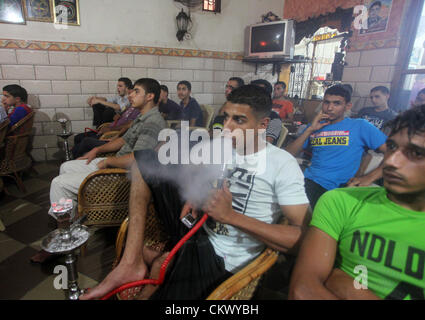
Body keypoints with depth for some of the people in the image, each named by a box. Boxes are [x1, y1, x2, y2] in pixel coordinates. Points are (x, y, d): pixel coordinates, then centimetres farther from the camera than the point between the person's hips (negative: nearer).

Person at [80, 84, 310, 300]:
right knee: (145, 161, -4)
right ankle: (131, 262, -9)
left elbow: (302, 239, -19)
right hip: (196, 229, 6)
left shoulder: (283, 165, -13)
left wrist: (231, 215, -26)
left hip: (221, 259, -6)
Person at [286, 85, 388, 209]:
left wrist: (369, 177, -12)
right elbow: (288, 155, 7)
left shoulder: (360, 126, 8)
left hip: (333, 188, -4)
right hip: (307, 180, 4)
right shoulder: (315, 126, 18)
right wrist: (310, 129, 0)